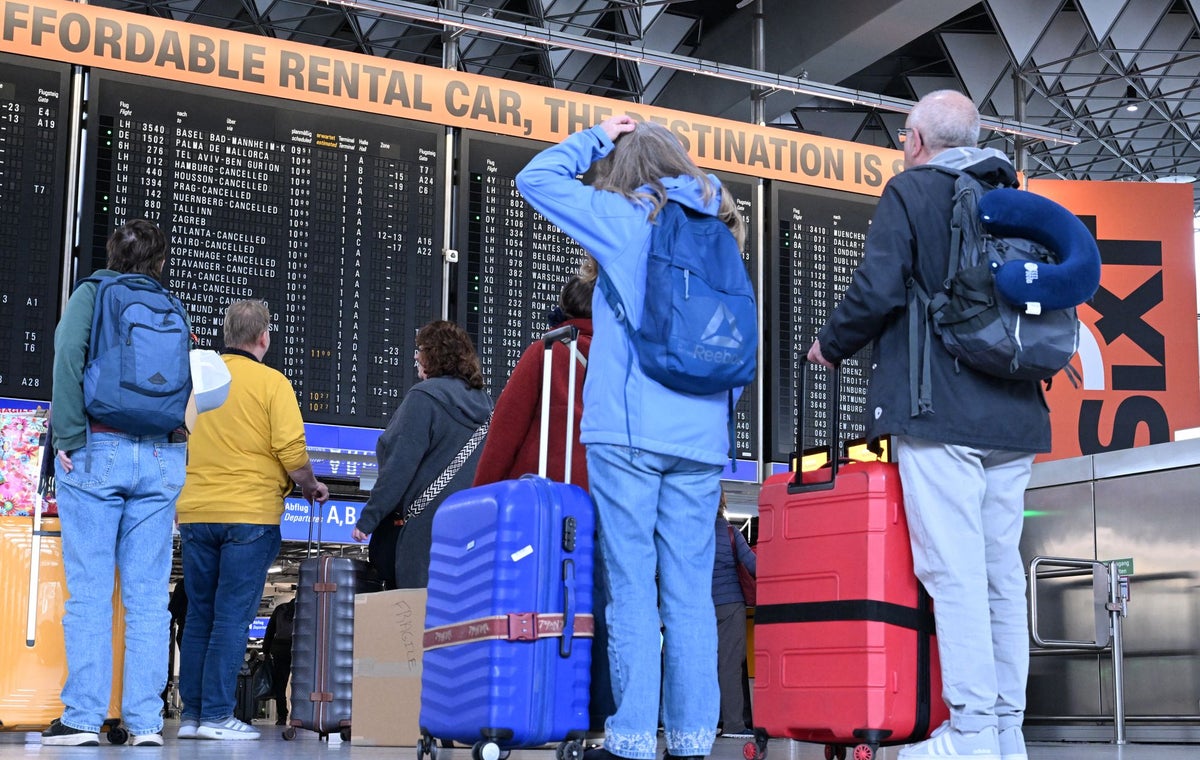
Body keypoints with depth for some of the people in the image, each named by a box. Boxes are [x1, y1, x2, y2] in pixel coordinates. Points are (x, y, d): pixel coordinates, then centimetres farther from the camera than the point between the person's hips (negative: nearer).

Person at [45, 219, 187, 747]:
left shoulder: (91, 293, 4)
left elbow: (69, 357, -11)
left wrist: (68, 438, -11)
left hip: (98, 451, -2)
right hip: (162, 457, 3)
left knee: (89, 590, -1)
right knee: (148, 595, 4)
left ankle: (83, 718, -1)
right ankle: (145, 720, 4)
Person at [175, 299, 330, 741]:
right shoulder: (270, 382, -6)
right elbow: (292, 451, -11)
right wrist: (310, 488, 6)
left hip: (194, 511, 5)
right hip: (249, 512, -5)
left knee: (199, 616, 11)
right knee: (232, 617, -1)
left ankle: (191, 714, 13)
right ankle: (217, 716, -2)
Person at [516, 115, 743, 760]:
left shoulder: (627, 218, 1)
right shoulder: (720, 231, 16)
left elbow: (535, 178, 8)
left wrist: (596, 137, 18)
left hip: (628, 429, -5)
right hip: (702, 438, 5)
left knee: (631, 587, -5)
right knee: (690, 592, 5)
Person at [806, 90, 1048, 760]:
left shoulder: (910, 191, -1)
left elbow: (878, 291, -10)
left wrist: (832, 345, 6)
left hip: (938, 410, -7)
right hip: (1014, 416, 7)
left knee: (955, 572, -7)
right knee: (1003, 573, 8)